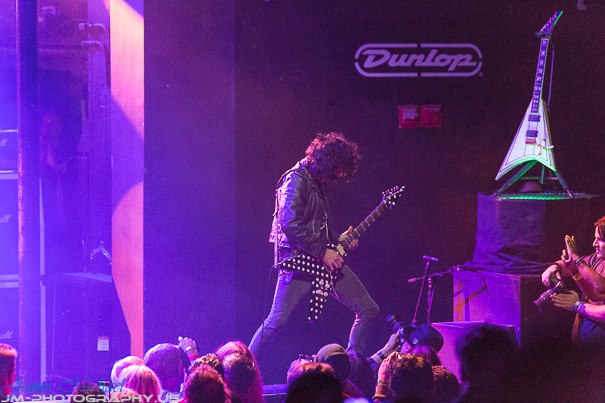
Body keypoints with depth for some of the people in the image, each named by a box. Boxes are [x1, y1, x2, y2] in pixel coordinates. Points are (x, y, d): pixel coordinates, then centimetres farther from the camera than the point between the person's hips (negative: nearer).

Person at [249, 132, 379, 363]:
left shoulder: (317, 183, 17)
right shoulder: (296, 180, -12)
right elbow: (291, 224, -21)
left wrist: (338, 242, 14)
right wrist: (323, 252, -17)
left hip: (326, 260, 9)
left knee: (368, 310, 6)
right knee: (277, 321, -13)